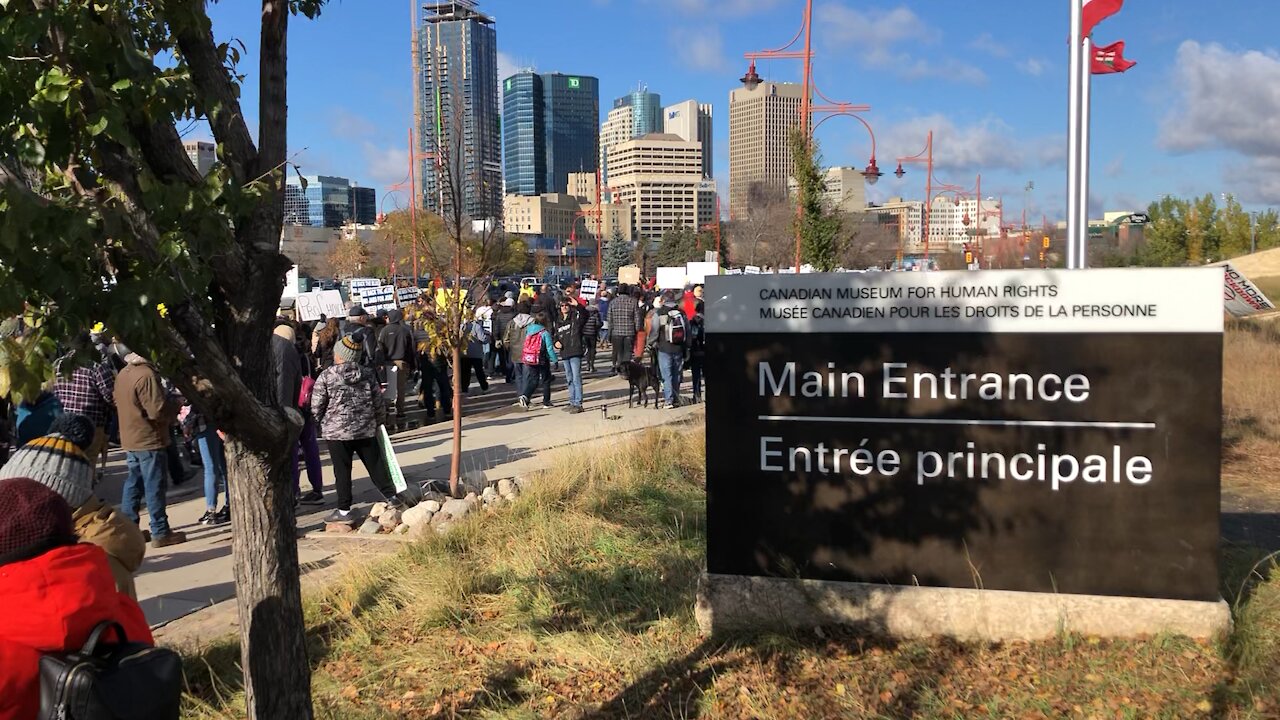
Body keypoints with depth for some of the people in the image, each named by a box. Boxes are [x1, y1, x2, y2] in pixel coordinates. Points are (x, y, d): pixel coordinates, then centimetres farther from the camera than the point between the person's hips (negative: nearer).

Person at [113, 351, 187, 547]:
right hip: (149, 439, -9)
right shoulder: (146, 375, -21)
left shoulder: (123, 374, 8)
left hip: (129, 439, 9)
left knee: (133, 483, 16)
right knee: (155, 486, -2)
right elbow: (157, 410, -24)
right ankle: (160, 532, 2)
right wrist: (175, 406, -5)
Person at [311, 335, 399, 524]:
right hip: (366, 431, 3)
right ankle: (391, 497, 14)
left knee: (342, 471, 3)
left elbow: (316, 407, -6)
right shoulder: (367, 374, 1)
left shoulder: (326, 377, -9)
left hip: (337, 432, -3)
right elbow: (379, 402, 6)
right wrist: (379, 422, 20)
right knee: (376, 466, 11)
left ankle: (344, 510, 7)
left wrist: (320, 424, 12)